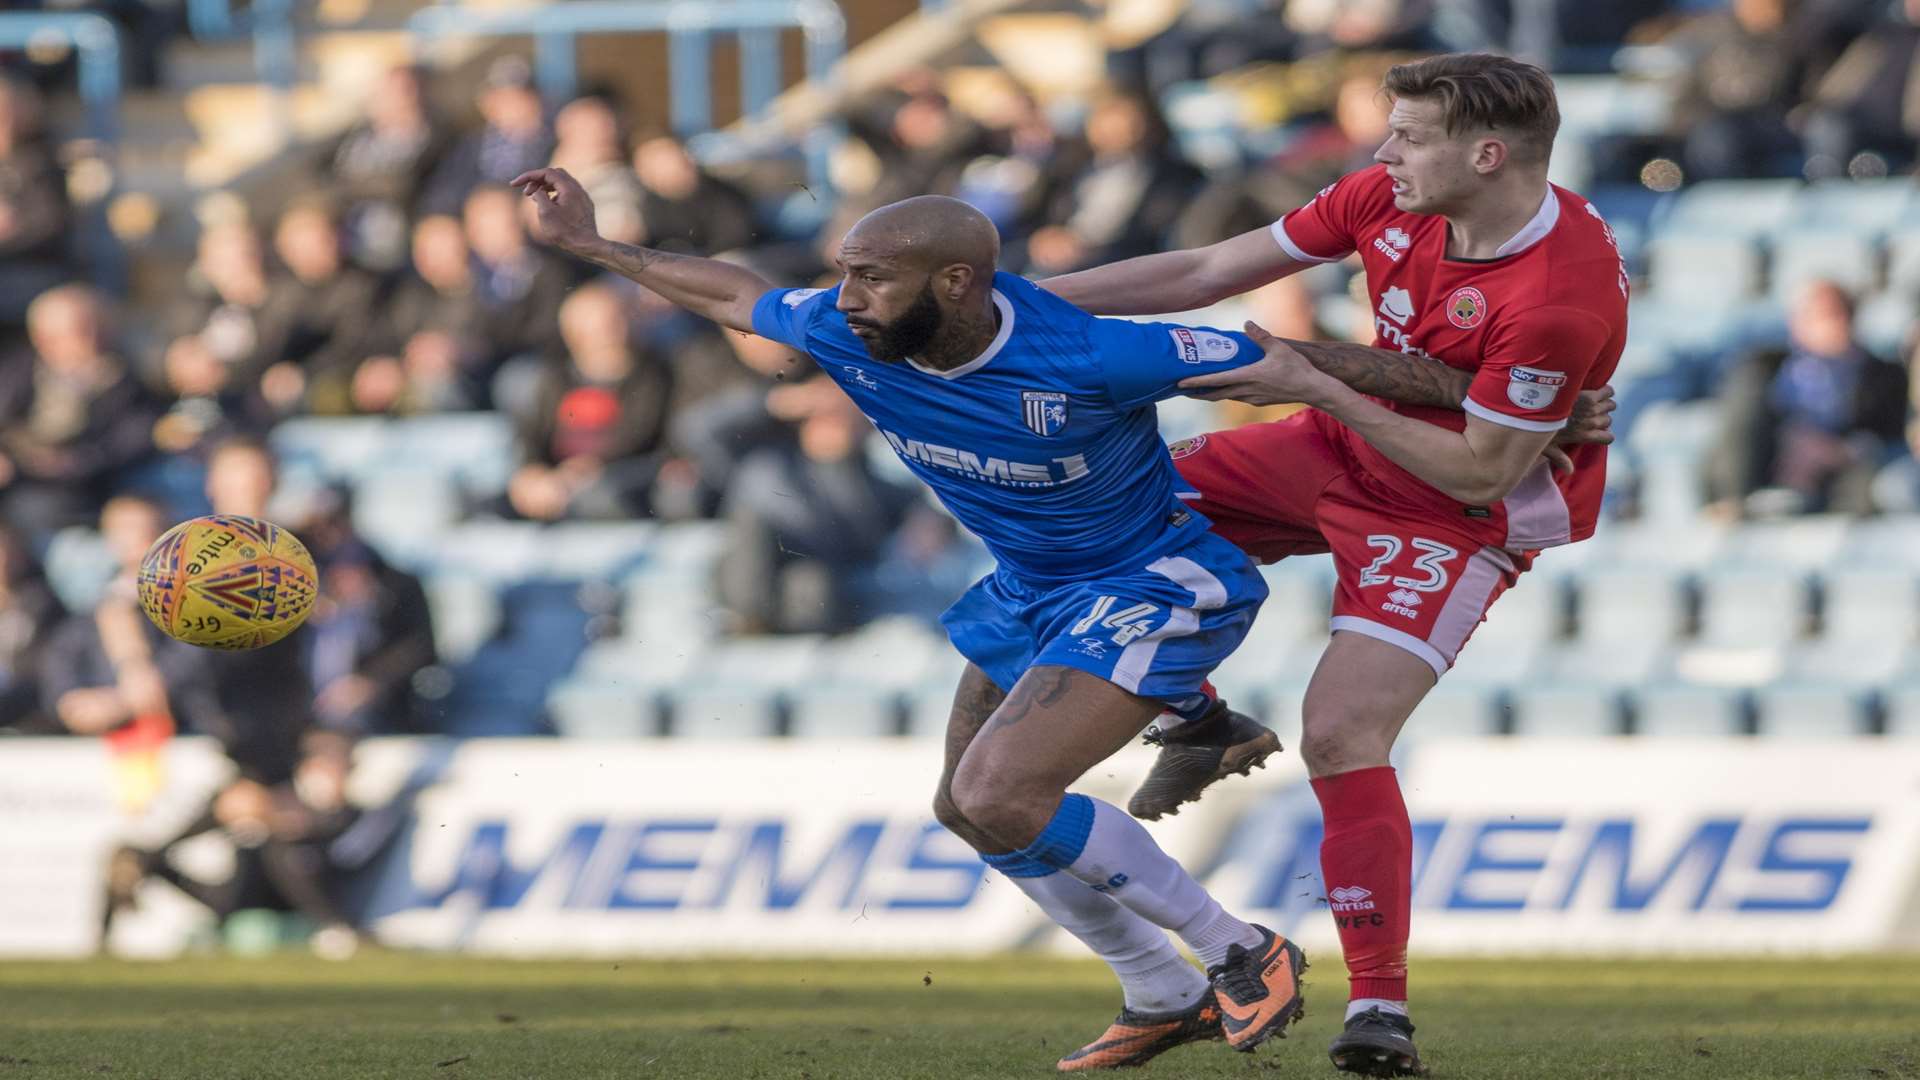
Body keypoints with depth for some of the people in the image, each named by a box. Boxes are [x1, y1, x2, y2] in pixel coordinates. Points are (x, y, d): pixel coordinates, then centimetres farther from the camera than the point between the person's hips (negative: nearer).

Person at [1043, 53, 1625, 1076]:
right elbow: (1206, 273, -3)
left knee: (1341, 735, -23)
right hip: (1349, 451, 8)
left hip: (1463, 515, -8)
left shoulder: (1560, 299, -33)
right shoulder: (1389, 199, -11)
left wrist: (1315, 388, -26)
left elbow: (1483, 472, -27)